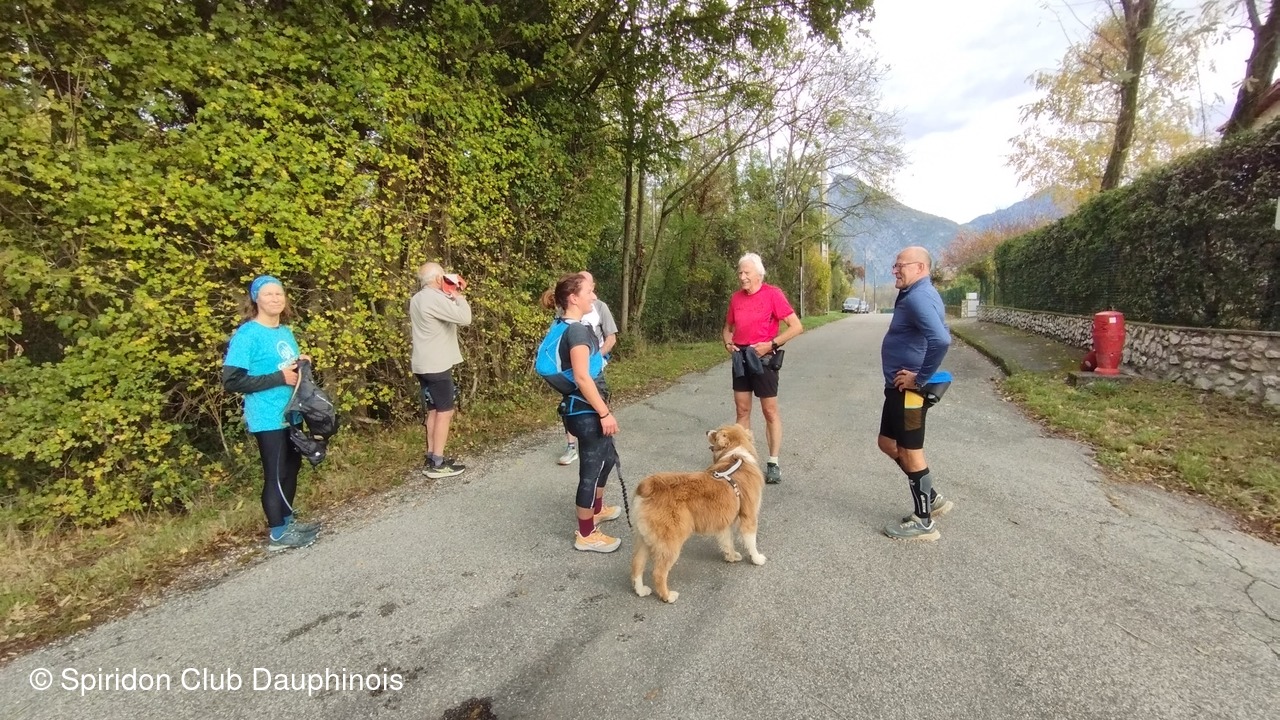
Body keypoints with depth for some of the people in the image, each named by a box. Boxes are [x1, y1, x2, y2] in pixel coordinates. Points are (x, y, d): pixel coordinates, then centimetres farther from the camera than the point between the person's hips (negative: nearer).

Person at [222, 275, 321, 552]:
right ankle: (277, 534, 16)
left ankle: (287, 521, 34)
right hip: (268, 419, -8)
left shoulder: (285, 331, 9)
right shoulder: (247, 334, -15)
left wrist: (301, 364, 0)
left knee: (292, 467, 18)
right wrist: (279, 378, -22)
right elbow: (232, 381, -20)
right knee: (275, 475, 2)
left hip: (291, 414, 8)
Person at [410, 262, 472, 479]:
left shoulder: (417, 299, 13)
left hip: (424, 365, 10)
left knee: (433, 411, 15)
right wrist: (458, 297, -8)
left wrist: (452, 298, 10)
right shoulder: (435, 299, -17)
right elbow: (464, 318, -23)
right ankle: (437, 464, -2)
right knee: (445, 412, -4)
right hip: (437, 365, -10)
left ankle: (431, 458, 20)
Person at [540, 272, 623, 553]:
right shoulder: (577, 330, -21)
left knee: (608, 457, 25)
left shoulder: (567, 327, 10)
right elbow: (582, 377, -26)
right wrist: (605, 413, -22)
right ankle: (586, 535, 17)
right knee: (591, 468, 2)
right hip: (585, 411, -11)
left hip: (584, 408, 11)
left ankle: (597, 509, 45)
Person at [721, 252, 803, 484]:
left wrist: (772, 344, -18)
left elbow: (796, 326, -11)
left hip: (762, 358, -5)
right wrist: (728, 342, 0)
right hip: (740, 359, 5)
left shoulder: (772, 294, -9)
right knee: (742, 410, 10)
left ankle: (773, 464, 11)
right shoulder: (736, 297, 6)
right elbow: (728, 326, 20)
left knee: (770, 411, 3)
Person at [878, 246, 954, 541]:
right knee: (888, 443, 20)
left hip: (908, 390, -11)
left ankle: (923, 522, 17)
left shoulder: (918, 297, -19)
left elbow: (941, 339, -34)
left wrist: (920, 378, -23)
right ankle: (932, 499, 32)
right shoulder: (915, 295, 13)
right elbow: (937, 334, 25)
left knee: (910, 452, 2)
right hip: (900, 387, 11)